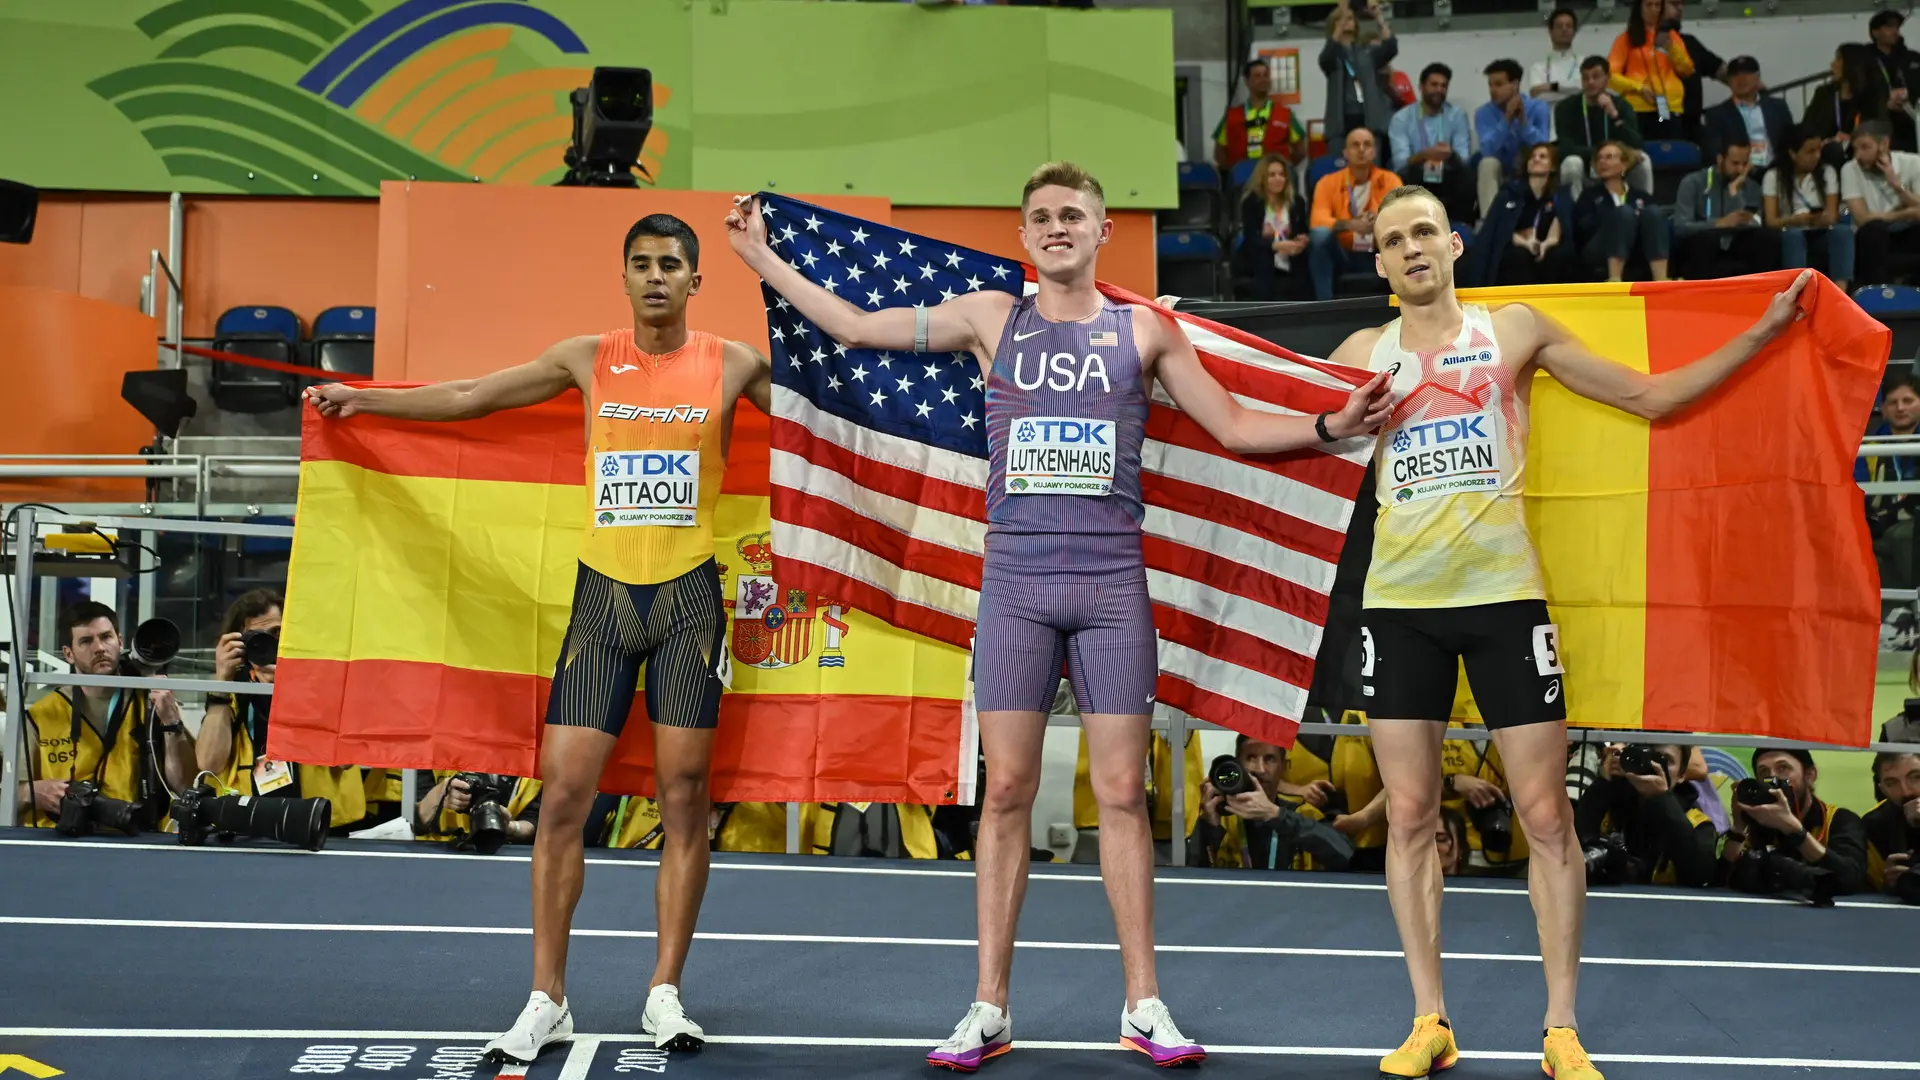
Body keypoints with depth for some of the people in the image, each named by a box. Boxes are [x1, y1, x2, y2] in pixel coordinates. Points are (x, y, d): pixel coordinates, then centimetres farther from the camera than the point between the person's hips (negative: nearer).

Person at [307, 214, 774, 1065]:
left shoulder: (733, 365, 4)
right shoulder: (588, 359, 7)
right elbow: (468, 398, 12)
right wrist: (361, 398, 13)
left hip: (688, 596, -1)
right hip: (602, 591, 1)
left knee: (683, 793, -1)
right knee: (562, 792, -2)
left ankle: (665, 994, 10)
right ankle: (547, 1002, 7)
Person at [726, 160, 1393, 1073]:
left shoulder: (1143, 330, 8)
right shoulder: (991, 317, 8)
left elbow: (1236, 428, 10)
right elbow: (856, 327, 12)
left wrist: (1329, 427, -5)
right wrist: (760, 255, 13)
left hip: (1113, 586, 0)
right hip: (1016, 584, 0)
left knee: (1121, 791, 1)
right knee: (1007, 789, 1)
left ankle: (1143, 1005, 10)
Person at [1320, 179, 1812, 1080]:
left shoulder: (1514, 330, 6)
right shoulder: (1362, 354, 9)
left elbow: (1650, 397, 9)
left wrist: (1760, 333, 2)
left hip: (1504, 596, -1)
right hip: (1399, 602, 1)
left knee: (1546, 814, -1)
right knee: (1409, 816, 3)